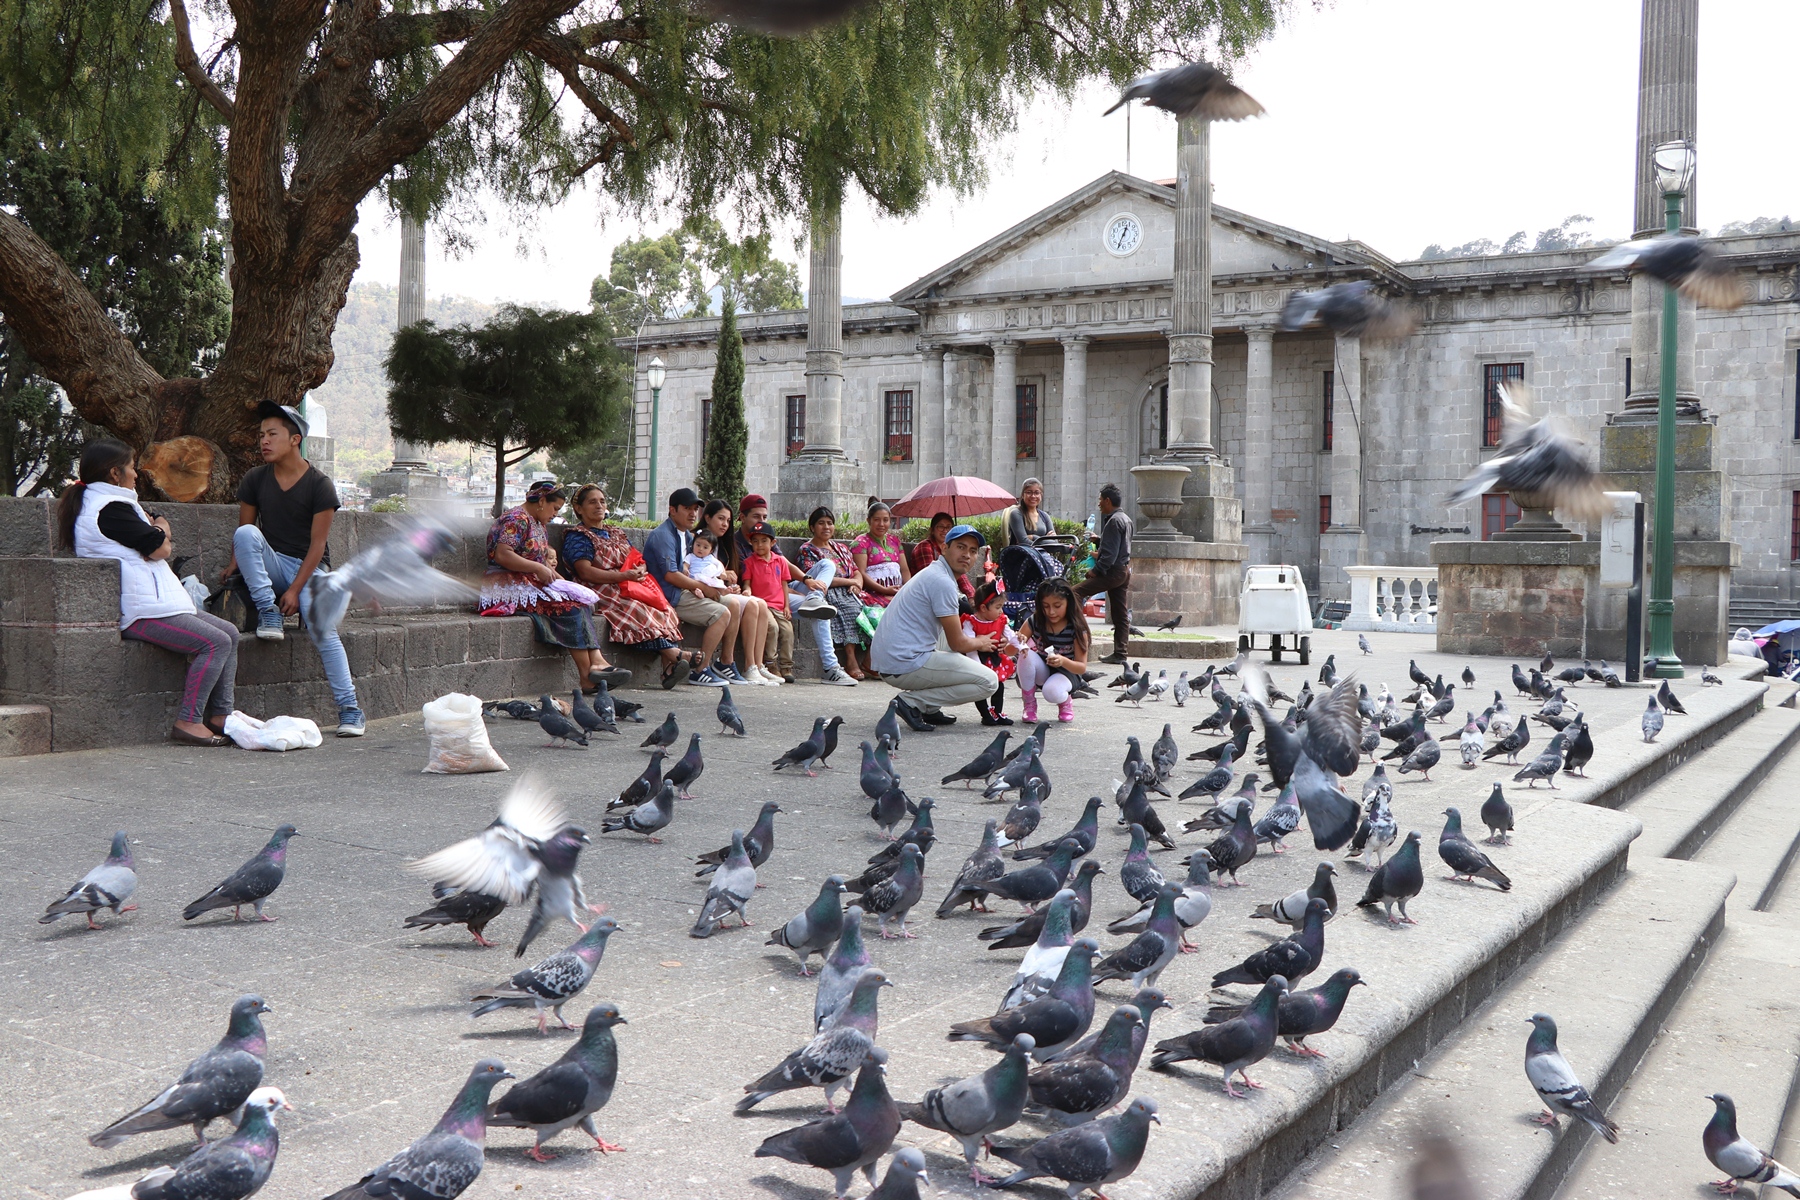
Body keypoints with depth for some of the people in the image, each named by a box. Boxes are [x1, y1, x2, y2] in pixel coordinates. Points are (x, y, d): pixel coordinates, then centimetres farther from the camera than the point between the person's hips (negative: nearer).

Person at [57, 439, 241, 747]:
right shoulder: (110, 508, -14)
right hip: (138, 612, -11)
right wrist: (161, 528, 8)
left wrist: (154, 529, -2)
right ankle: (188, 722, -19)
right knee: (216, 642, -21)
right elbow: (160, 549, -14)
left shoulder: (94, 503, 22)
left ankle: (220, 716, 2)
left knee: (229, 633, 5)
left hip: (151, 602, 11)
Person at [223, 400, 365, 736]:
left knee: (323, 629, -27)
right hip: (271, 564, 4)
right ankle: (268, 614, -22)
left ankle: (349, 709, -24)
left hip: (309, 568, -4)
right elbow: (244, 530, 7)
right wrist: (235, 563, -13)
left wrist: (295, 589, -18)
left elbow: (317, 545, -11)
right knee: (247, 534, -27)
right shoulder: (255, 479, 2)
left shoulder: (319, 485, -10)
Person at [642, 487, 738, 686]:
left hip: (684, 591, 10)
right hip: (670, 597, -10)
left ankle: (724, 664, 10)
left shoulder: (687, 535, 17)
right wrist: (703, 588, -14)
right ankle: (700, 671, -19)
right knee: (721, 613, -21)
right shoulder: (663, 535, -14)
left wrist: (696, 587, -3)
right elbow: (670, 575, -21)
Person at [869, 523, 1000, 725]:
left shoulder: (932, 573, 20)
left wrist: (975, 639, 21)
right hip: (907, 666, -10)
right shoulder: (943, 582, -12)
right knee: (989, 682, -8)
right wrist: (981, 643, 12)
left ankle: (930, 708, 18)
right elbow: (957, 643, -8)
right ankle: (913, 701, -6)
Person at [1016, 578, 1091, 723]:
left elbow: (1082, 668, -17)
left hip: (1066, 672, -3)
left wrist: (1064, 661, -39)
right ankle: (1029, 704, -11)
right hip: (1041, 672, 3)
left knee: (1052, 691, -38)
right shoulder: (1034, 622, -13)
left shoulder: (1076, 629, -19)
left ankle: (1066, 701, 2)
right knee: (1025, 654, -29)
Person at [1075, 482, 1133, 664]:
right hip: (1124, 570, 10)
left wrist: (1096, 570, -16)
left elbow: (1110, 552, -19)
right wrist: (1100, 554, 26)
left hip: (1113, 571, -10)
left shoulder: (1114, 521, -14)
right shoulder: (1125, 519, 17)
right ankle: (1120, 653, 8)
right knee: (1120, 613, 8)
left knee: (1076, 594, -13)